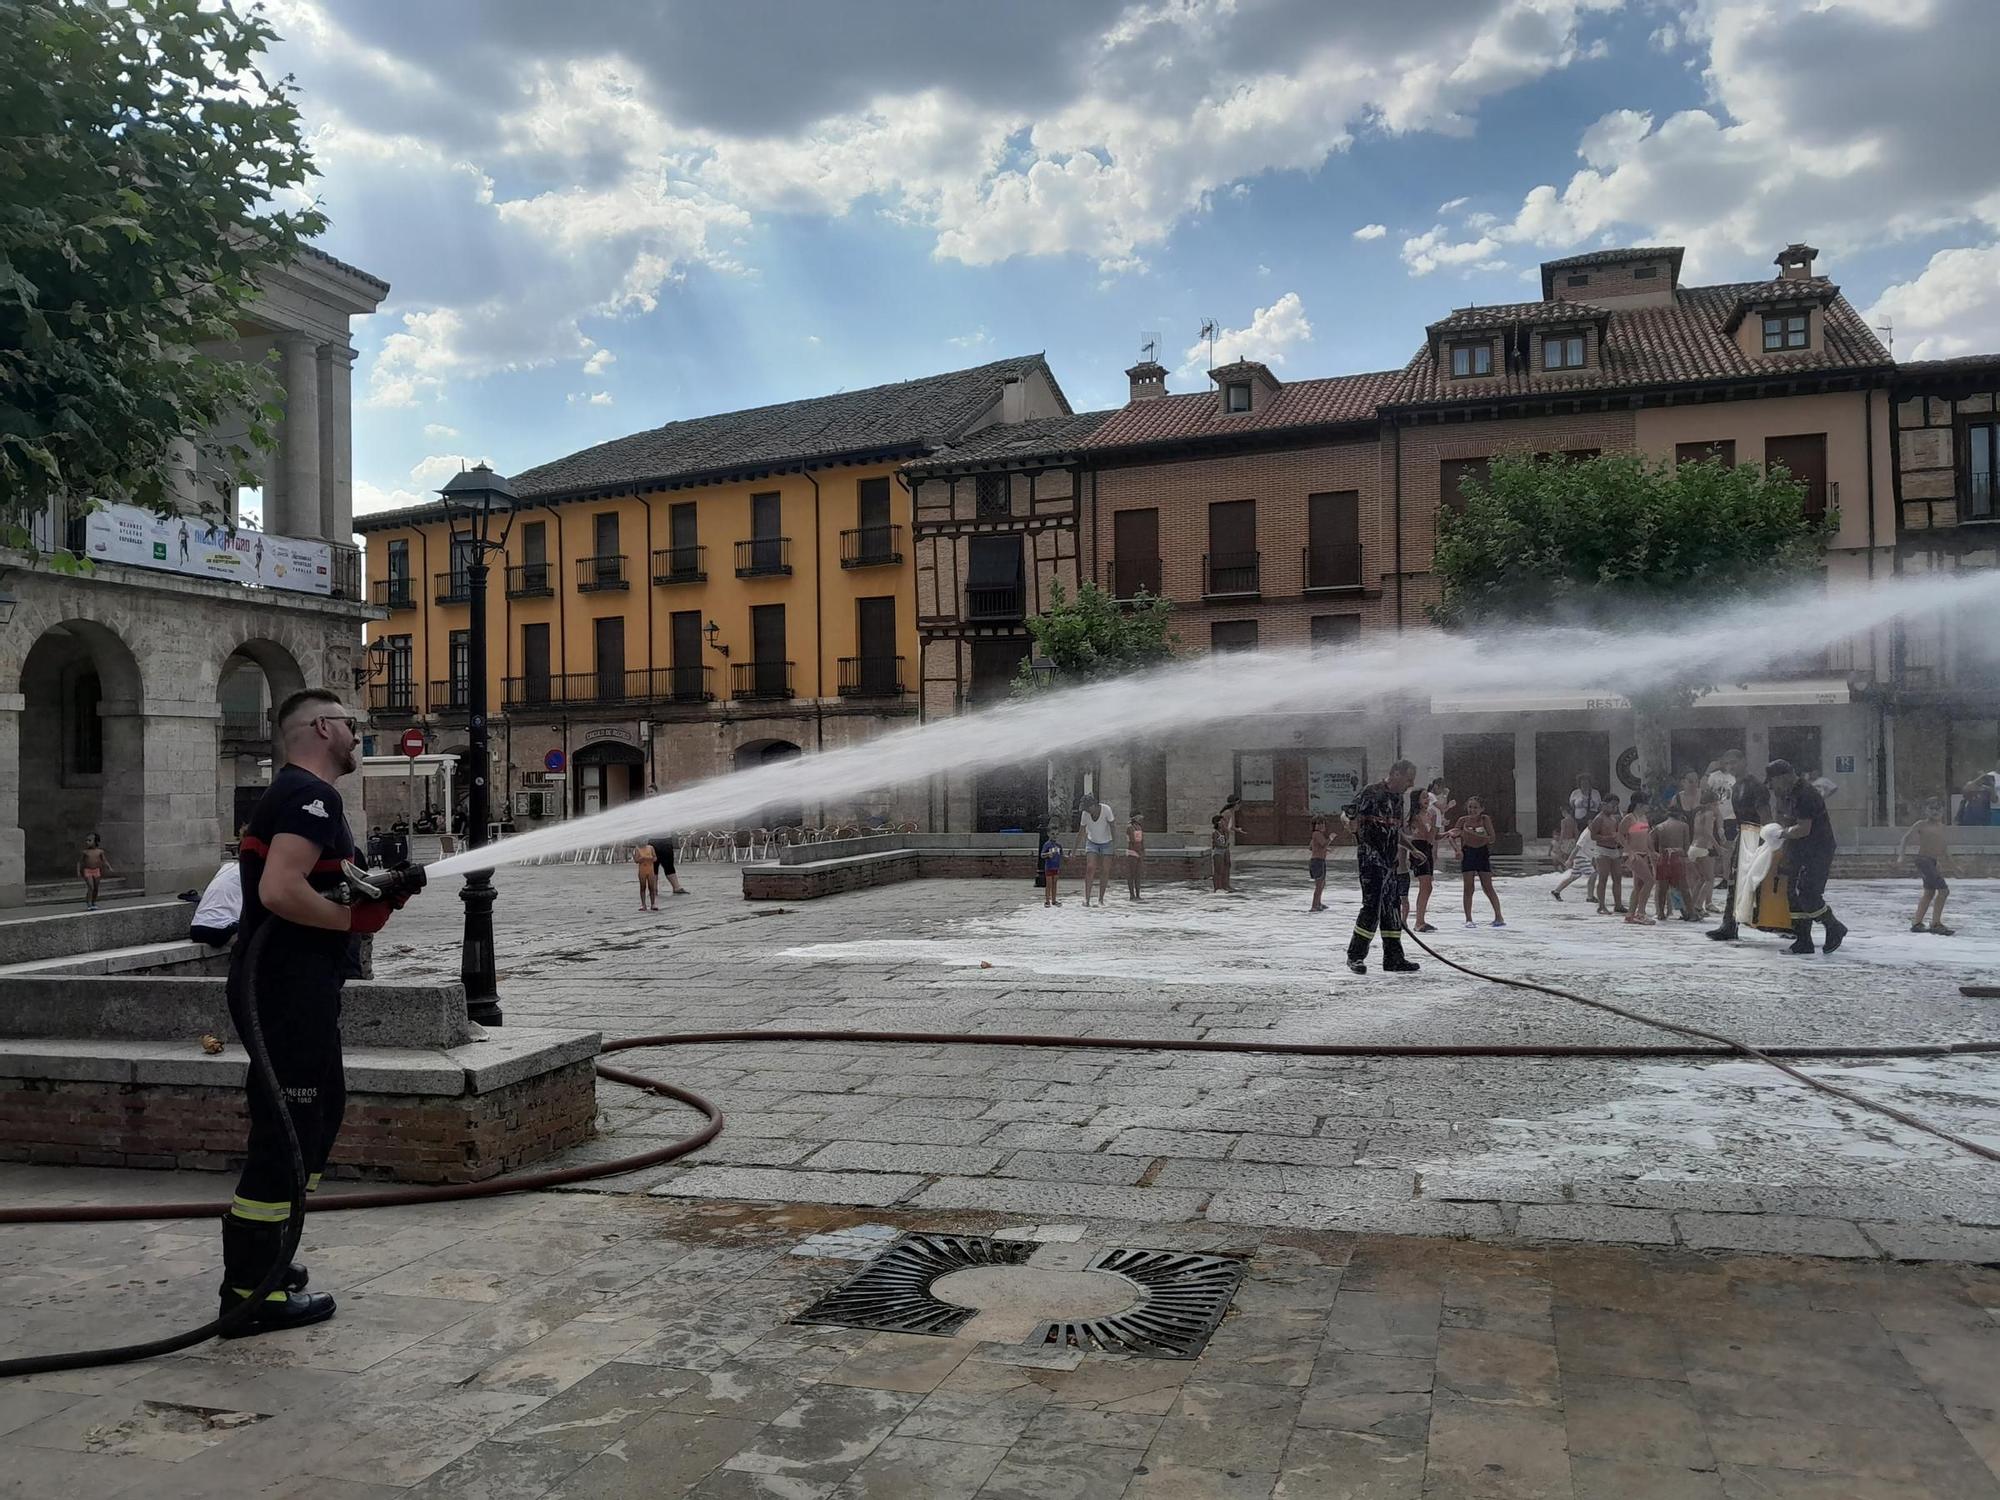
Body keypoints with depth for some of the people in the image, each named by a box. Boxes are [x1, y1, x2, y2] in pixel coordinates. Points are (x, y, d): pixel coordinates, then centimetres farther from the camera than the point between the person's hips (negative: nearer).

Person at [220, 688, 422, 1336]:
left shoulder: (294, 794, 19)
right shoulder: (310, 796, -15)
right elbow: (280, 891, -28)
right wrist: (358, 918, -17)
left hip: (291, 984, 11)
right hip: (288, 987, -11)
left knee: (322, 1108, 20)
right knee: (286, 1128, -5)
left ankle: (260, 1256, 31)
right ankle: (251, 1292, 3)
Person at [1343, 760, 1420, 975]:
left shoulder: (1398, 798, 17)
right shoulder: (1372, 792, -9)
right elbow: (1347, 812, -15)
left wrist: (1403, 867, 24)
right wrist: (1351, 820, -39)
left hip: (1390, 861, 9)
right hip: (1371, 858, -9)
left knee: (1392, 906, 9)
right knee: (1373, 905, -13)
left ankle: (1393, 958, 16)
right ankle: (1355, 955, -3)